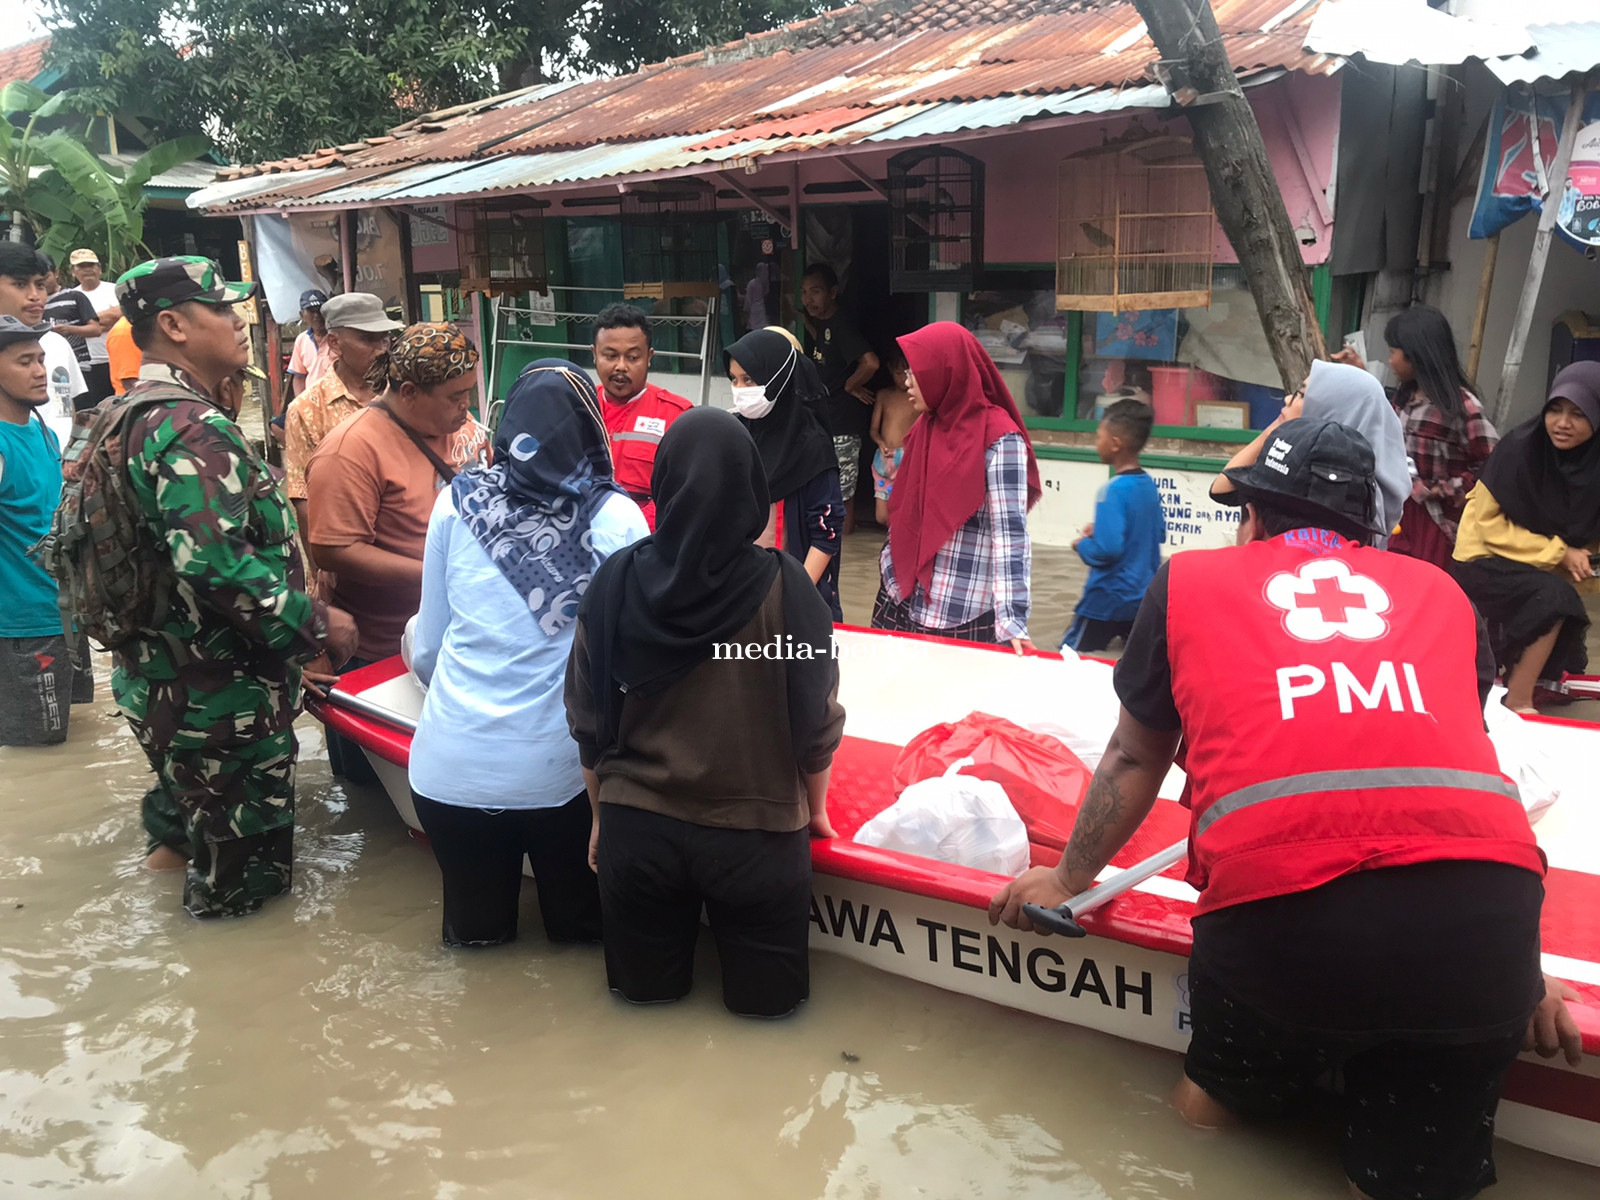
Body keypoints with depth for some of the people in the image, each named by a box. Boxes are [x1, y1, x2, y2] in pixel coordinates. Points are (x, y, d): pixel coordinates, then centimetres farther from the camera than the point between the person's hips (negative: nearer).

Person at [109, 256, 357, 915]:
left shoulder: (136, 416, 9)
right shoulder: (197, 429, -25)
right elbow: (216, 564, -34)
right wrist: (315, 621, -23)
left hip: (159, 672, 11)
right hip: (218, 688, -10)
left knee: (187, 786, 35)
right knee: (248, 841, 10)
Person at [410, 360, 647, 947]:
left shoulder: (456, 502, -3)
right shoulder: (616, 518, -9)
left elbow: (427, 648, 5)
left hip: (450, 767, 2)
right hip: (558, 770, -1)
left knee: (475, 928, 23)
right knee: (579, 922, 22)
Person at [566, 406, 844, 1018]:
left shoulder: (616, 581, -9)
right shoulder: (783, 586, -15)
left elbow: (589, 720, -1)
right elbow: (817, 721, -6)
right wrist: (815, 807, 12)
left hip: (636, 828, 2)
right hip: (755, 831, -2)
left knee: (643, 990, 23)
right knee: (767, 996, 17)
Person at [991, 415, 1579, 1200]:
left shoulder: (1189, 578, 20)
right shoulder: (1439, 592, 25)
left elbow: (1136, 759, 26)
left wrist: (1068, 879, 42)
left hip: (1280, 900, -2)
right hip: (1482, 903, 2)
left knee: (1215, 1104, 27)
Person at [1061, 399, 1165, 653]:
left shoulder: (1113, 490, -20)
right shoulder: (1149, 485, 4)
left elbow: (1107, 549, -27)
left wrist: (1081, 544, -6)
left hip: (1109, 597, -8)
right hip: (1143, 595, 8)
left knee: (1071, 654, 5)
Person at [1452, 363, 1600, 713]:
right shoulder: (1519, 448, -22)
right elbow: (1491, 527, -16)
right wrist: (1559, 553, -20)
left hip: (1548, 567, 6)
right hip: (1486, 559, -6)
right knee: (1553, 597, -28)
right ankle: (1517, 702, -19)